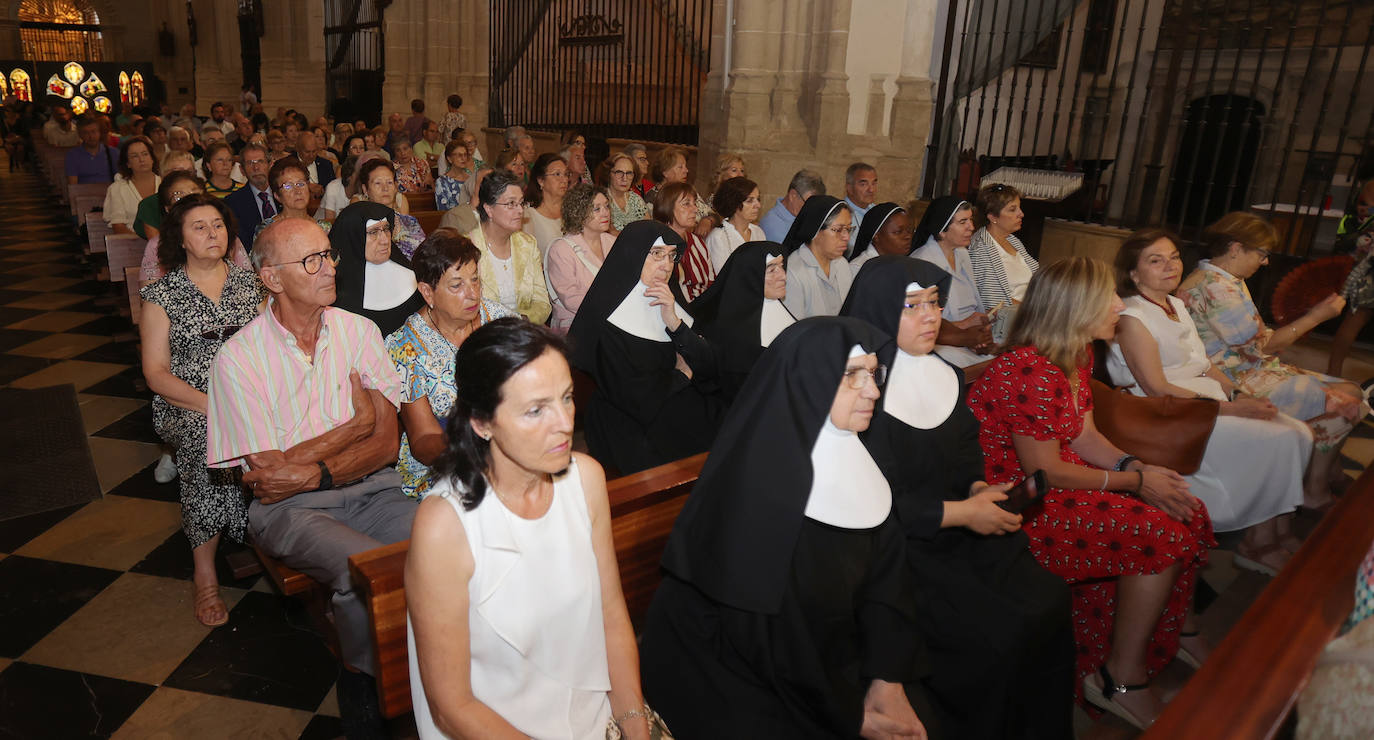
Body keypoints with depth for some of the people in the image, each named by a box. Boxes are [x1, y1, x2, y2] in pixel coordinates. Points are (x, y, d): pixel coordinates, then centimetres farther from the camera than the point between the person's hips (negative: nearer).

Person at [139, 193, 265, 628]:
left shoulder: (249, 283, 12)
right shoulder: (162, 295, 4)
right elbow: (156, 373, -1)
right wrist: (213, 404, -16)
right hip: (188, 405, -2)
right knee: (208, 436, -35)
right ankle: (205, 574, -23)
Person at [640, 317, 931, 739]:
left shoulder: (848, 459, -6)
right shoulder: (756, 482, -28)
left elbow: (884, 571, -2)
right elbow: (772, 630, -23)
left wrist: (888, 679, -9)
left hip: (821, 652, 6)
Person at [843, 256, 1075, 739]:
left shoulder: (944, 376, 8)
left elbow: (966, 456, 15)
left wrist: (981, 492, -6)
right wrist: (958, 512, -15)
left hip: (959, 529, 7)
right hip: (895, 545, -7)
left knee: (1050, 601, -8)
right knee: (994, 633, -18)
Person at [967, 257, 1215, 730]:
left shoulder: (1078, 358, 6)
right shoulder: (1032, 373, -26)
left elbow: (1084, 436, 10)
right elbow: (1044, 471, -22)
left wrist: (1136, 466, -7)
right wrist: (1135, 481, -13)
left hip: (1052, 483, 10)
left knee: (1189, 513, 6)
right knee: (1160, 534, -17)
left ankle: (1177, 632, 32)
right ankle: (1121, 681, -1)